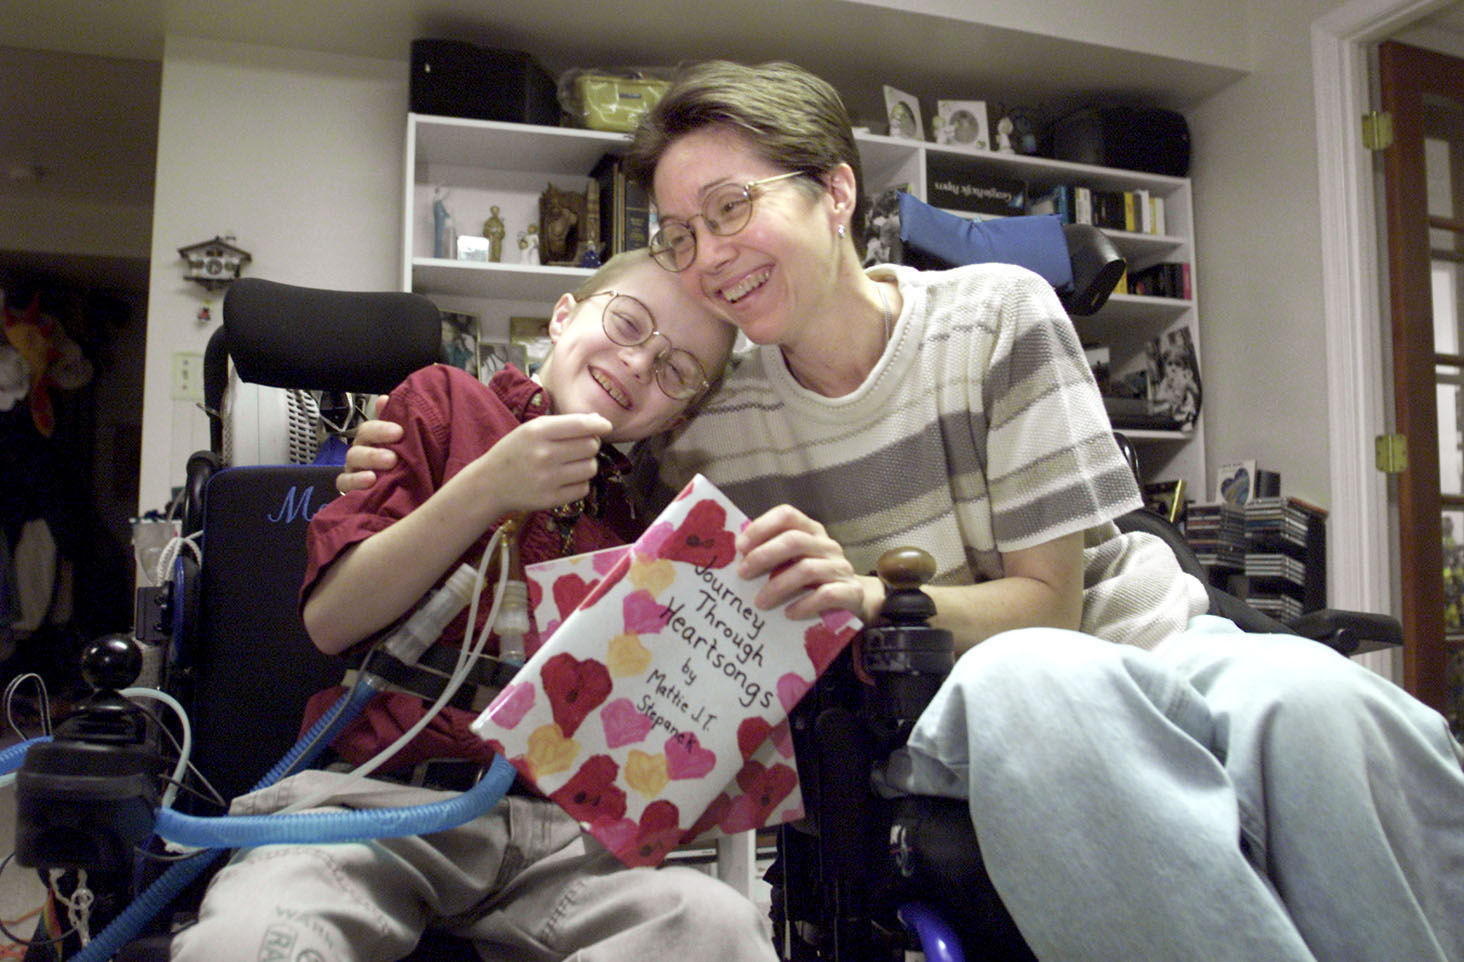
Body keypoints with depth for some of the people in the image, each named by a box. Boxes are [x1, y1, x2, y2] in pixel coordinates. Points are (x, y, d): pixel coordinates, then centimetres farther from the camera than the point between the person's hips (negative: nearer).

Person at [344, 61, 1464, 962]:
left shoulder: (997, 314, -6)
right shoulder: (712, 423, 0)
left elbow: (1046, 595, -8)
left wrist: (882, 596, -29)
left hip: (1151, 648, 1)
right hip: (953, 716, 0)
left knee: (1306, 696, -35)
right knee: (1026, 682, -38)